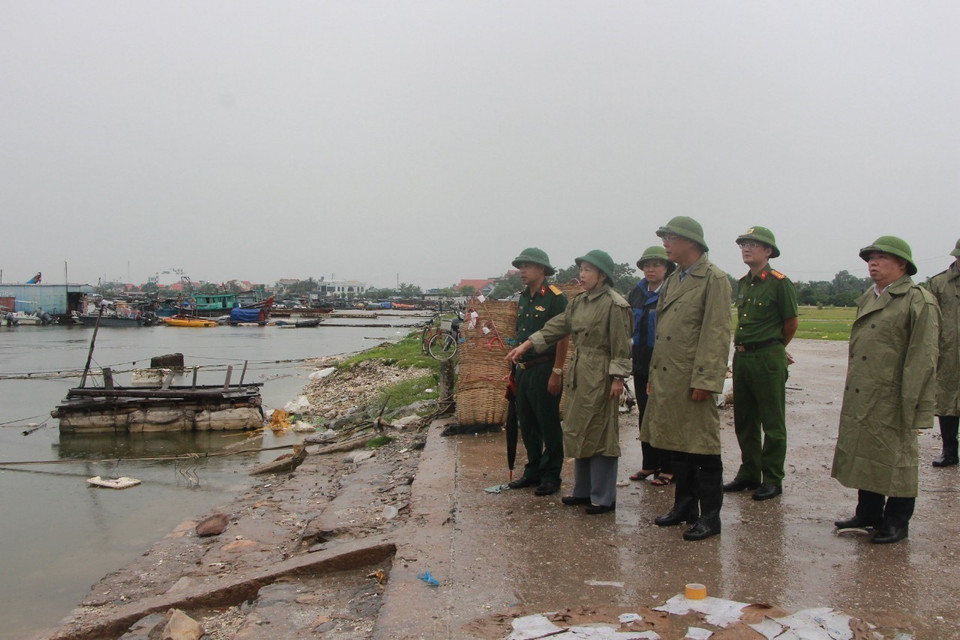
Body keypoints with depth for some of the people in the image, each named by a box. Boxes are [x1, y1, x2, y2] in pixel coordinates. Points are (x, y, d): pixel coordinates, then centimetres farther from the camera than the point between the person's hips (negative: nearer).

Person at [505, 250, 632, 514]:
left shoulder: (615, 304, -12)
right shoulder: (579, 302, 13)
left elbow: (621, 346, -14)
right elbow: (557, 327, 12)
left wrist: (617, 377, -16)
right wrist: (526, 345, 6)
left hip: (600, 378, -9)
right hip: (578, 376, 9)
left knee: (599, 435, -2)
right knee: (579, 433, 14)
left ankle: (603, 497, 8)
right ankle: (584, 491, 26)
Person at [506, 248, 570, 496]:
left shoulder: (555, 297, -11)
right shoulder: (523, 298, 13)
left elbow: (562, 337, -14)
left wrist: (557, 372, -18)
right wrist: (515, 368, 16)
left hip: (544, 370, -8)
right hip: (523, 370, 8)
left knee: (549, 425, 2)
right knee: (527, 424, 14)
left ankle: (551, 476, 13)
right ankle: (533, 471, 27)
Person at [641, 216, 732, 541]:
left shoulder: (713, 279, -9)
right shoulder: (673, 280, 17)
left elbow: (717, 333, -15)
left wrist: (704, 380, -20)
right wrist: (654, 375, 16)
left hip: (693, 380, -8)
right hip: (667, 380, 8)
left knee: (702, 449, 0)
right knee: (678, 447, 15)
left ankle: (710, 515, 10)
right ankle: (684, 507, 27)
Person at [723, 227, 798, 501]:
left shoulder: (780, 283, -10)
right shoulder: (742, 283, 11)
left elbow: (791, 324, -1)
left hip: (768, 359, -7)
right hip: (741, 357, 7)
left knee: (772, 424, 2)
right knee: (744, 421, 14)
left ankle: (772, 480, 10)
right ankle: (749, 473, 25)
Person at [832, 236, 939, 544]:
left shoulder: (918, 301, -10)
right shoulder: (868, 299, 14)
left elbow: (923, 358, -14)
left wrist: (910, 402, -17)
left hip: (891, 400, -7)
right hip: (860, 399, 8)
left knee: (896, 459, 5)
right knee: (864, 454, 16)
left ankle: (897, 521, 19)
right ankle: (868, 513, 30)